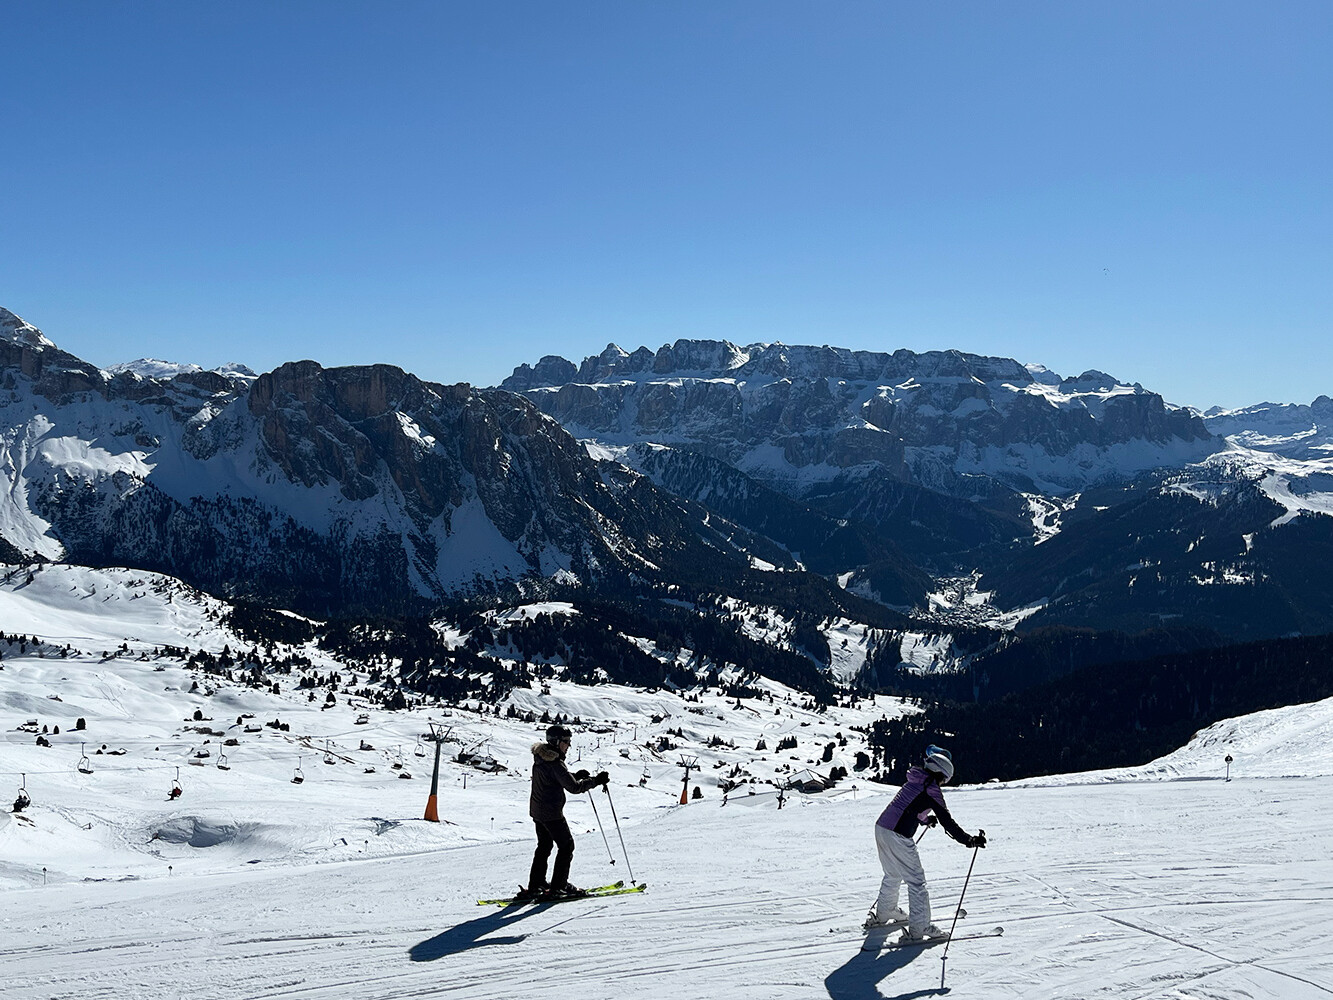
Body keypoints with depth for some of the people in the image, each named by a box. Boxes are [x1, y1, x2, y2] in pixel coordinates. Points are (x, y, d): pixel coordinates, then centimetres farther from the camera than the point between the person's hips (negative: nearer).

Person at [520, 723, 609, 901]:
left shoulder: (541, 758, 8)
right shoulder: (555, 763, -22)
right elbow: (573, 787, -24)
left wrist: (577, 776, 9)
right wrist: (595, 780, -17)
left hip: (537, 810, 9)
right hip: (552, 813, -9)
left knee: (544, 846, 19)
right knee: (566, 846, 2)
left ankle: (535, 886, 21)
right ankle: (558, 887, 2)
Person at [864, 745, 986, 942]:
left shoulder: (913, 781, 16)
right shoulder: (931, 789, -9)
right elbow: (946, 821, -13)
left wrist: (926, 819, 50)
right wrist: (969, 840, -13)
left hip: (881, 828, 9)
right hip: (898, 837, -9)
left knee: (893, 875, 27)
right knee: (916, 881, 1)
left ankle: (883, 913, 42)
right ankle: (919, 929, 2)